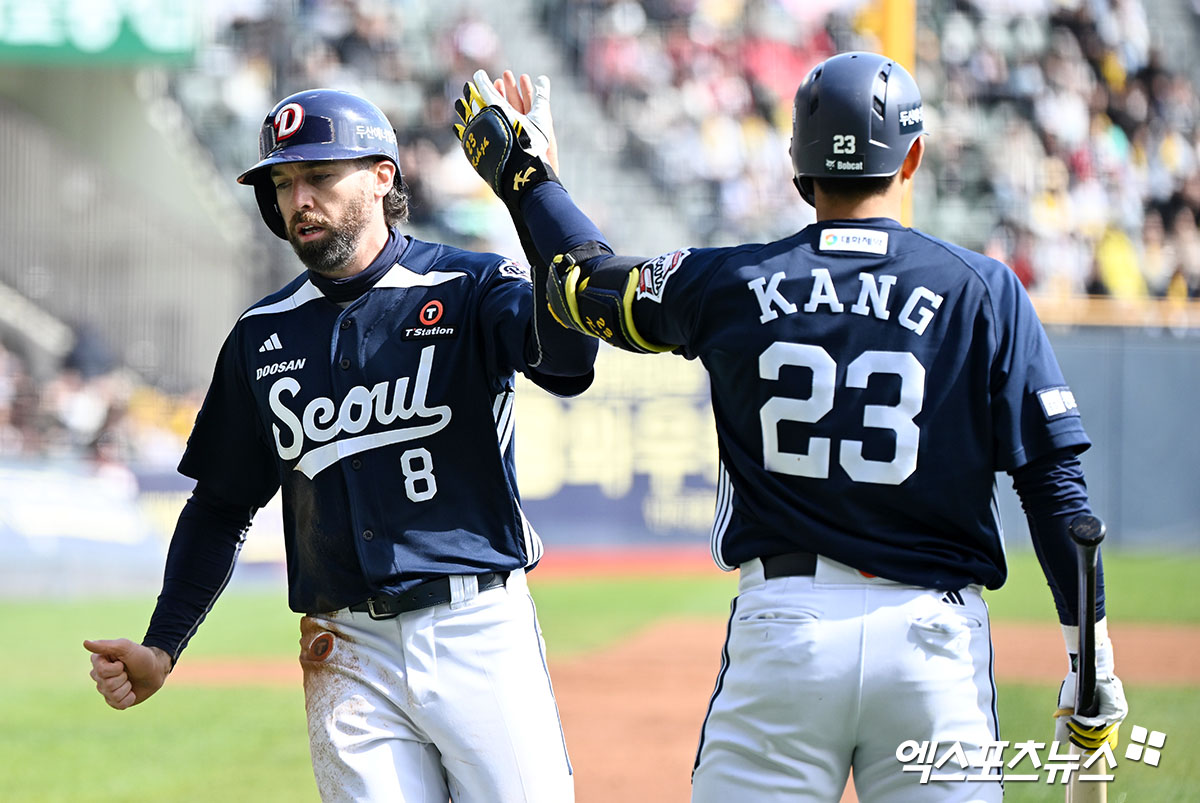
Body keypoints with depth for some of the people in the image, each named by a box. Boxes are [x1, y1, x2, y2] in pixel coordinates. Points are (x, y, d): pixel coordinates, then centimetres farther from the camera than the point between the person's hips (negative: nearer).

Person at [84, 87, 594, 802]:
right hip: (349, 656, 3)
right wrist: (162, 649, 9)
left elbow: (567, 355, -22)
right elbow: (223, 504, 20)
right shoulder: (263, 336, 12)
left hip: (479, 635, -3)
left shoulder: (470, 290, 0)